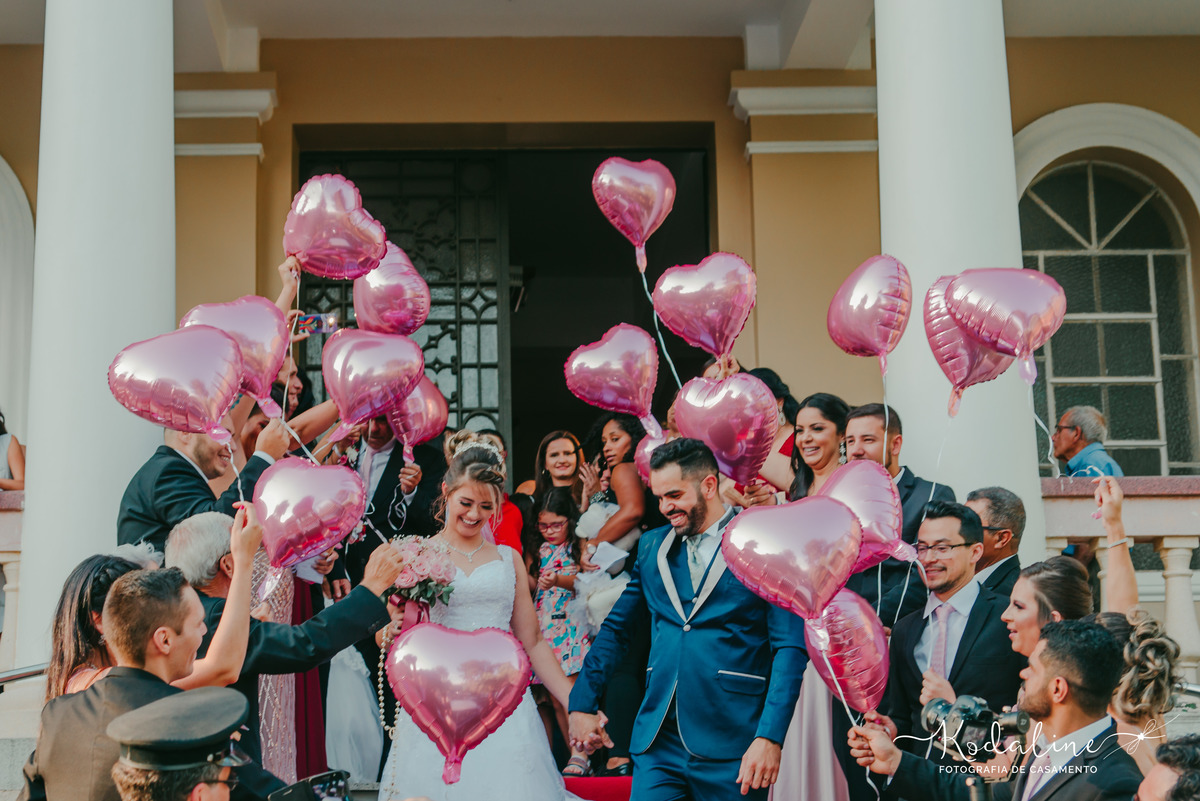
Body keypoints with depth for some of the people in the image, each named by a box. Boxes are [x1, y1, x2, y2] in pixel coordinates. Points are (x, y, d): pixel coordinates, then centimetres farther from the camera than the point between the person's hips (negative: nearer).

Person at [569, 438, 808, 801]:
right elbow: (616, 630, 20)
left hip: (730, 750, -4)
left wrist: (769, 737, -17)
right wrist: (582, 704, 13)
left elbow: (790, 648, -9)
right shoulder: (652, 546, 11)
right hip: (657, 743, 4)